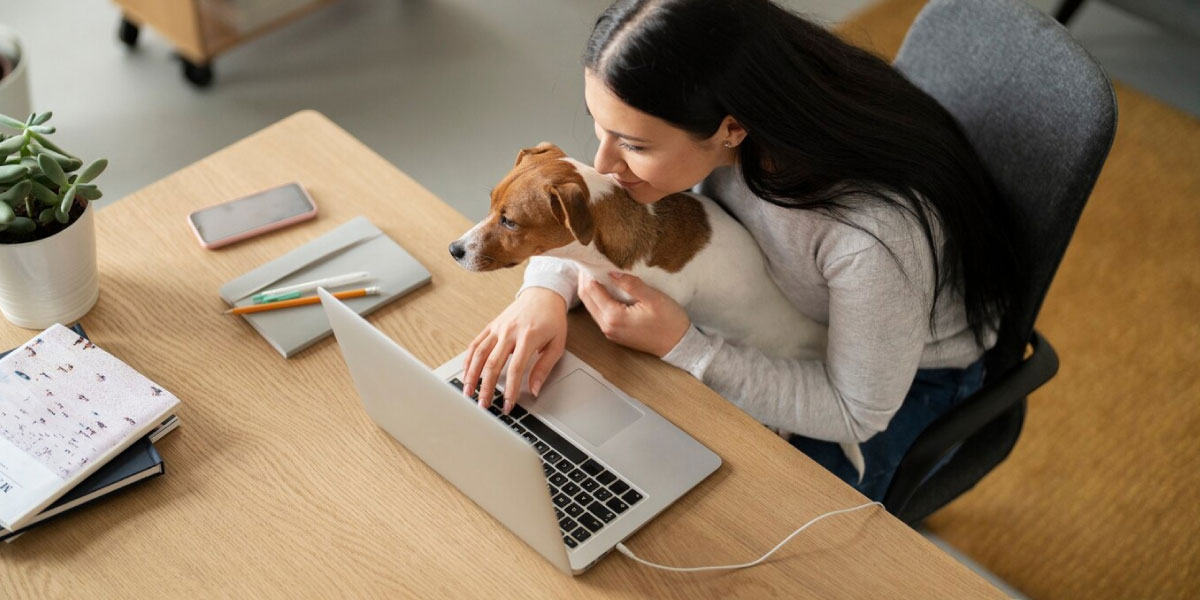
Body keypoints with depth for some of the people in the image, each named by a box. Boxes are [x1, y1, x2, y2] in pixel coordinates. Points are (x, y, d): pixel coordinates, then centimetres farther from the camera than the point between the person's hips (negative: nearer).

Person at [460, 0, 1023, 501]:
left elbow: (856, 412, -28)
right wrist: (546, 290, -30)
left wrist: (681, 346, -35)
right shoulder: (694, 115, -28)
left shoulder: (877, 232, -44)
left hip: (906, 368, -4)